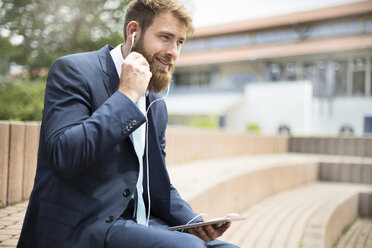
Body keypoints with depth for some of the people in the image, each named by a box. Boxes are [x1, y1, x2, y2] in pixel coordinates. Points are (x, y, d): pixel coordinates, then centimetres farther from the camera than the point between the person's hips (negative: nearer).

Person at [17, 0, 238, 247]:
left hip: (140, 223, 7)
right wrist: (127, 95, -17)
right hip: (79, 227, -6)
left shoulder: (157, 106, 14)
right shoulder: (72, 70, -7)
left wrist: (193, 222, -1)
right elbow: (62, 157, -21)